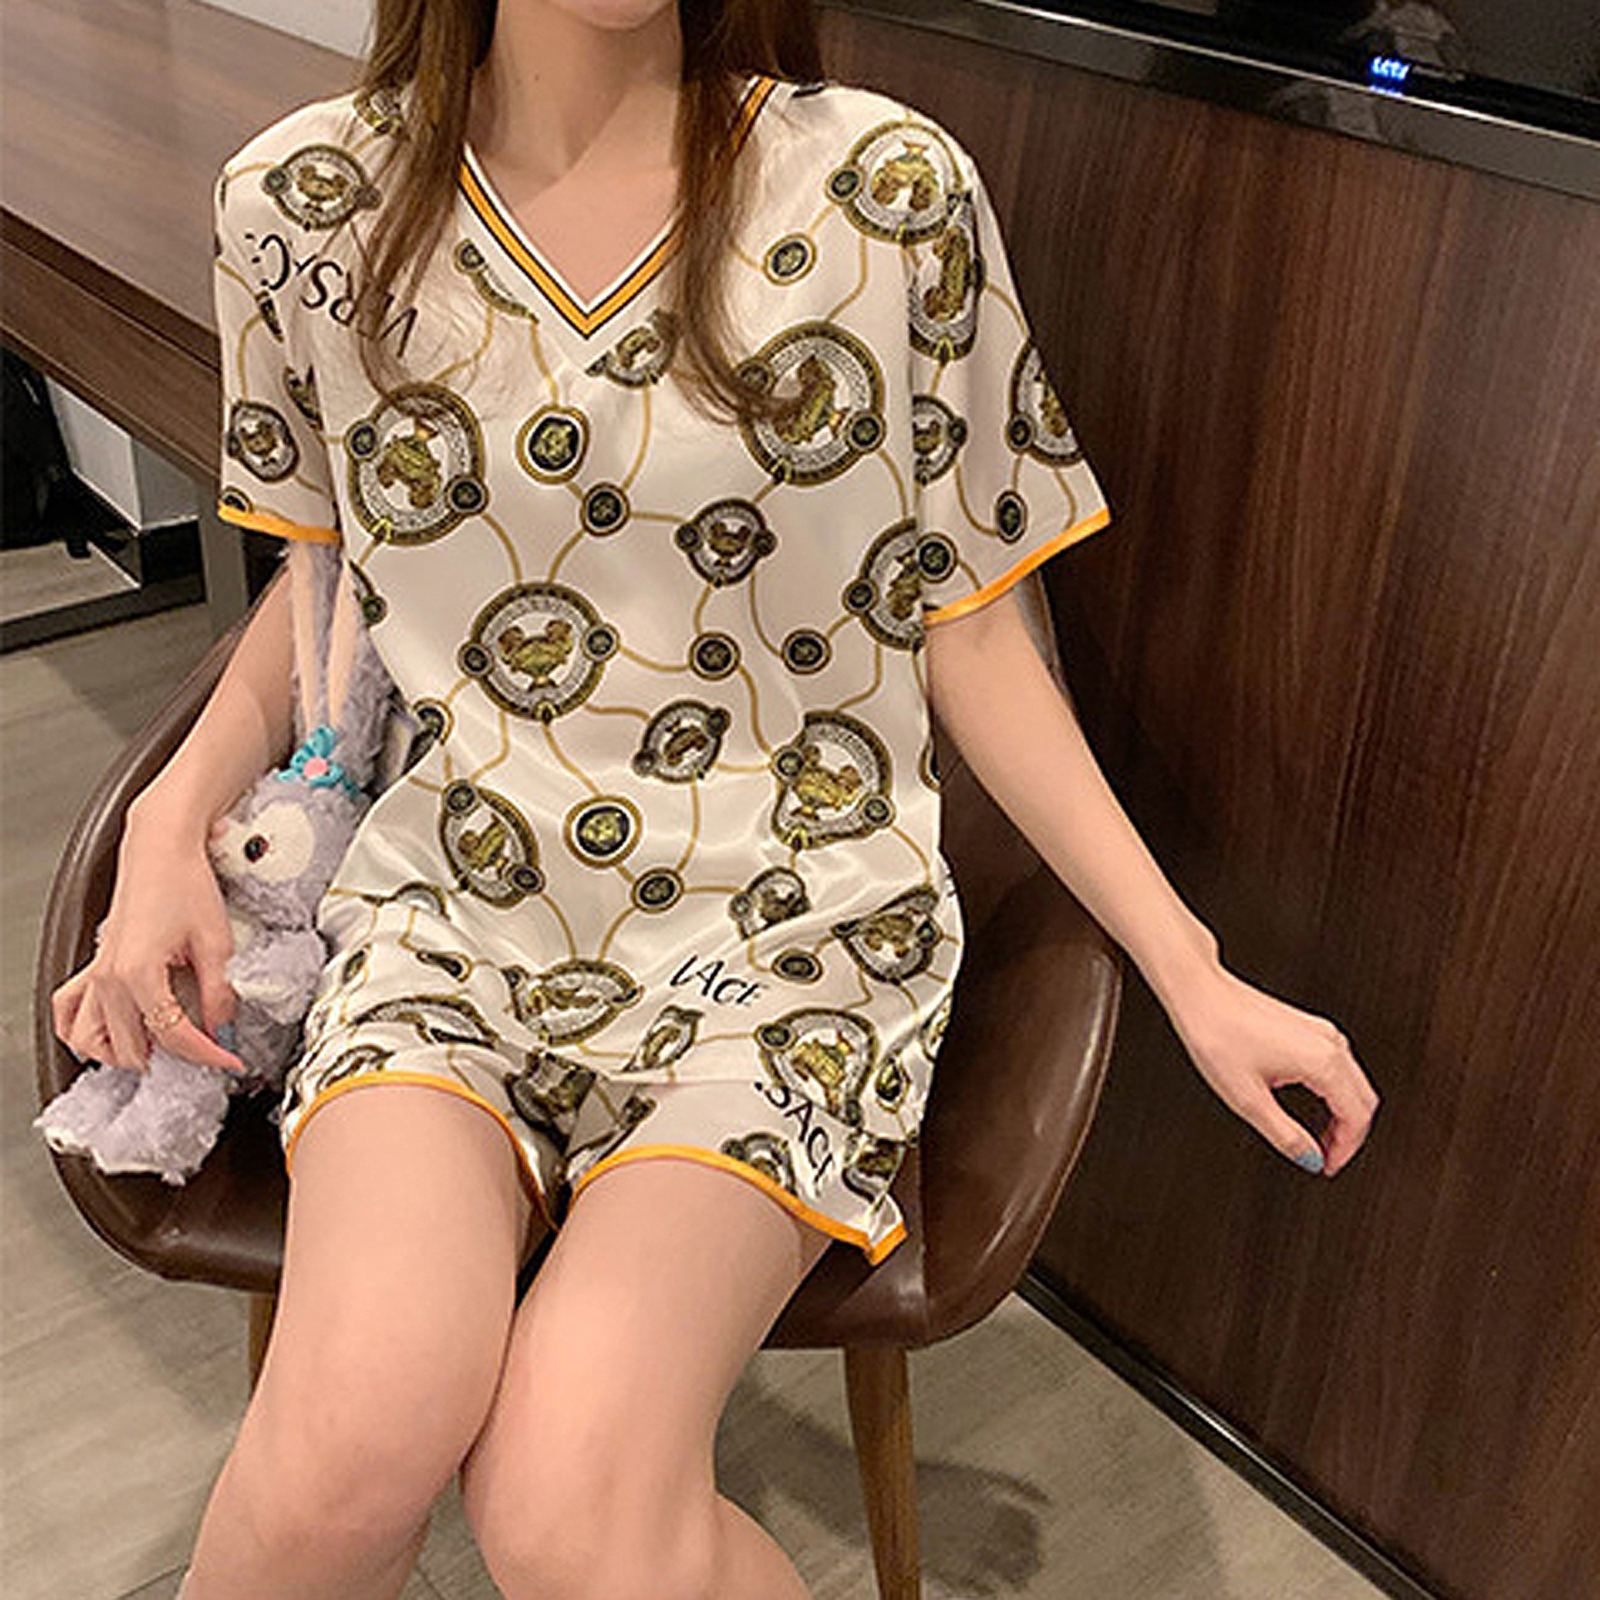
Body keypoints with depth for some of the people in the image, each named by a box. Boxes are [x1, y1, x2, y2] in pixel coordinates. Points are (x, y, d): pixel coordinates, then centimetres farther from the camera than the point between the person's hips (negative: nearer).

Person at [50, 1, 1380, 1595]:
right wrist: (178, 806, 1)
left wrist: (1190, 975, -1)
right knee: (358, 1435, -26)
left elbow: (966, 625, 2)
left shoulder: (887, 190, -5)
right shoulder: (303, 200, 2)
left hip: (785, 925, -1)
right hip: (450, 905, 2)